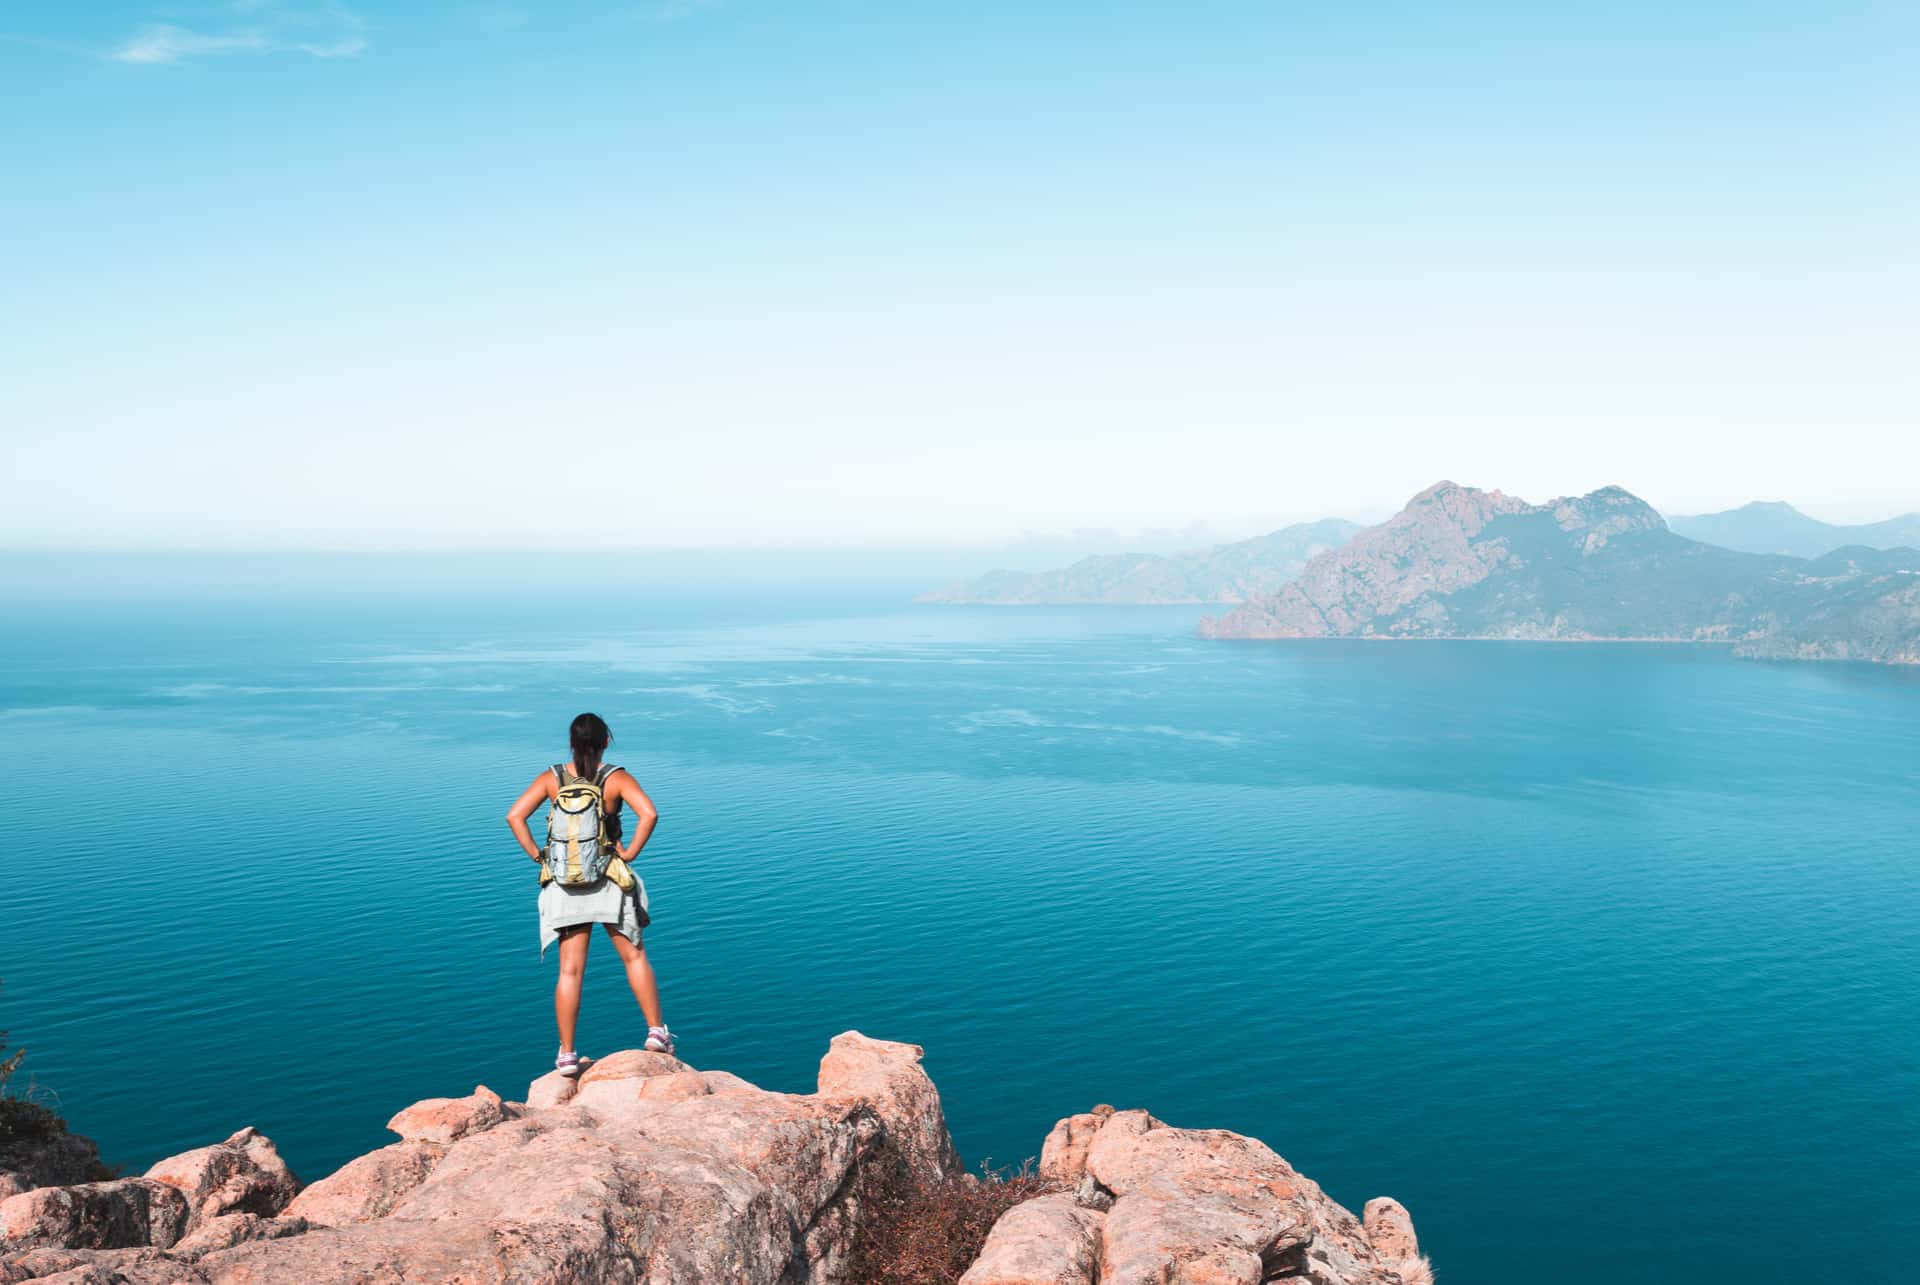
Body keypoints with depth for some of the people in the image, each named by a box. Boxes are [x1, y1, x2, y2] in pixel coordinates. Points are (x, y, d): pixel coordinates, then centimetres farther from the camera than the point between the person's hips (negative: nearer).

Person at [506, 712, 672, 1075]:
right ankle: (657, 1031, 12)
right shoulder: (617, 778, -7)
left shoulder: (552, 779, 0)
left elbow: (515, 816, -8)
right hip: (609, 881, -2)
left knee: (570, 970, 5)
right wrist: (630, 853, -11)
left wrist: (537, 855, -2)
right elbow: (649, 813, -21)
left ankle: (567, 1054, 8)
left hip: (564, 884, 2)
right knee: (634, 956, 13)